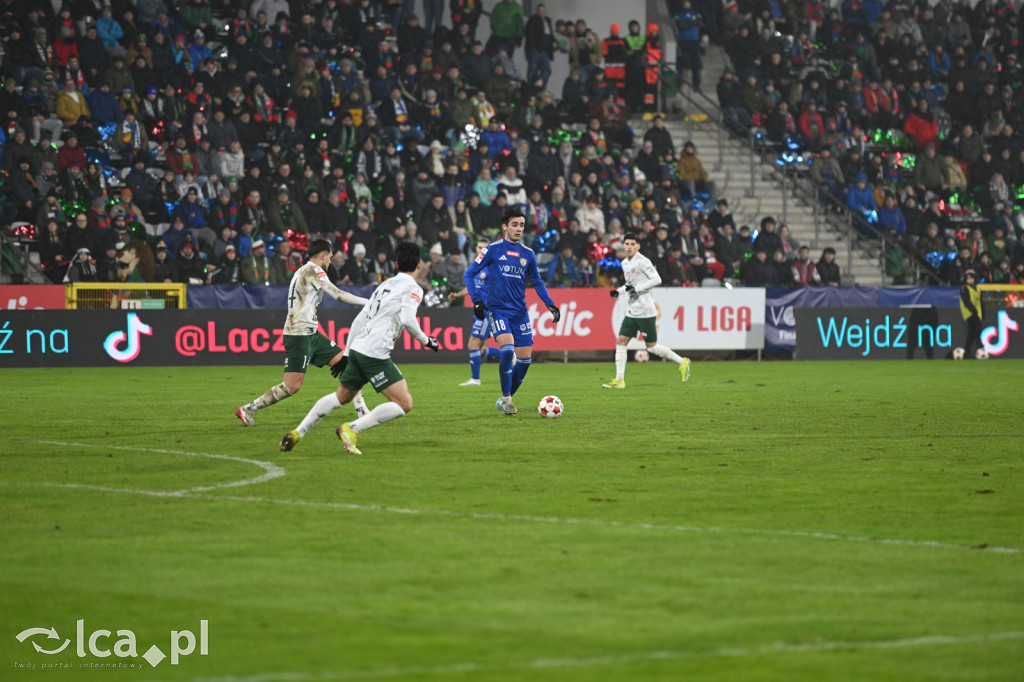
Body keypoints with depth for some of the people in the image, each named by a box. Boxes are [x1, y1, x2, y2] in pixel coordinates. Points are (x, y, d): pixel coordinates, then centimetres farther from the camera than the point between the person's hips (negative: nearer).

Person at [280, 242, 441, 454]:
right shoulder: (413, 288, -3)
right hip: (375, 354, -8)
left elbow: (359, 320, 20)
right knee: (404, 404, -6)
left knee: (341, 397, 27)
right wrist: (425, 340, -4)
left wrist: (347, 353, 25)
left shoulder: (385, 285, 21)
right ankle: (352, 429, -11)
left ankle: (297, 433, 25)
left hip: (357, 349, 8)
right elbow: (407, 319, -20)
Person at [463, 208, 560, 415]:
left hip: (520, 311, 5)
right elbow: (469, 274, 0)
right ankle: (506, 399, -10)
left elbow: (537, 282, 20)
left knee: (524, 359, 0)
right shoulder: (493, 250, -2)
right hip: (497, 309, -5)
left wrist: (551, 305, 9)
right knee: (507, 350, -24)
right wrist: (477, 300, -11)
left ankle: (504, 400, 19)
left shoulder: (528, 254, 9)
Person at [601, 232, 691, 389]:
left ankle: (682, 362, 15)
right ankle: (619, 380, 1)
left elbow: (657, 279, -19)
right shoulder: (625, 263, 13)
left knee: (651, 347, -2)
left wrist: (636, 289, -20)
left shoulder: (642, 261, -13)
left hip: (645, 311, -8)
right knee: (621, 341, 0)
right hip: (632, 311, 8)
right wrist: (619, 291, 8)